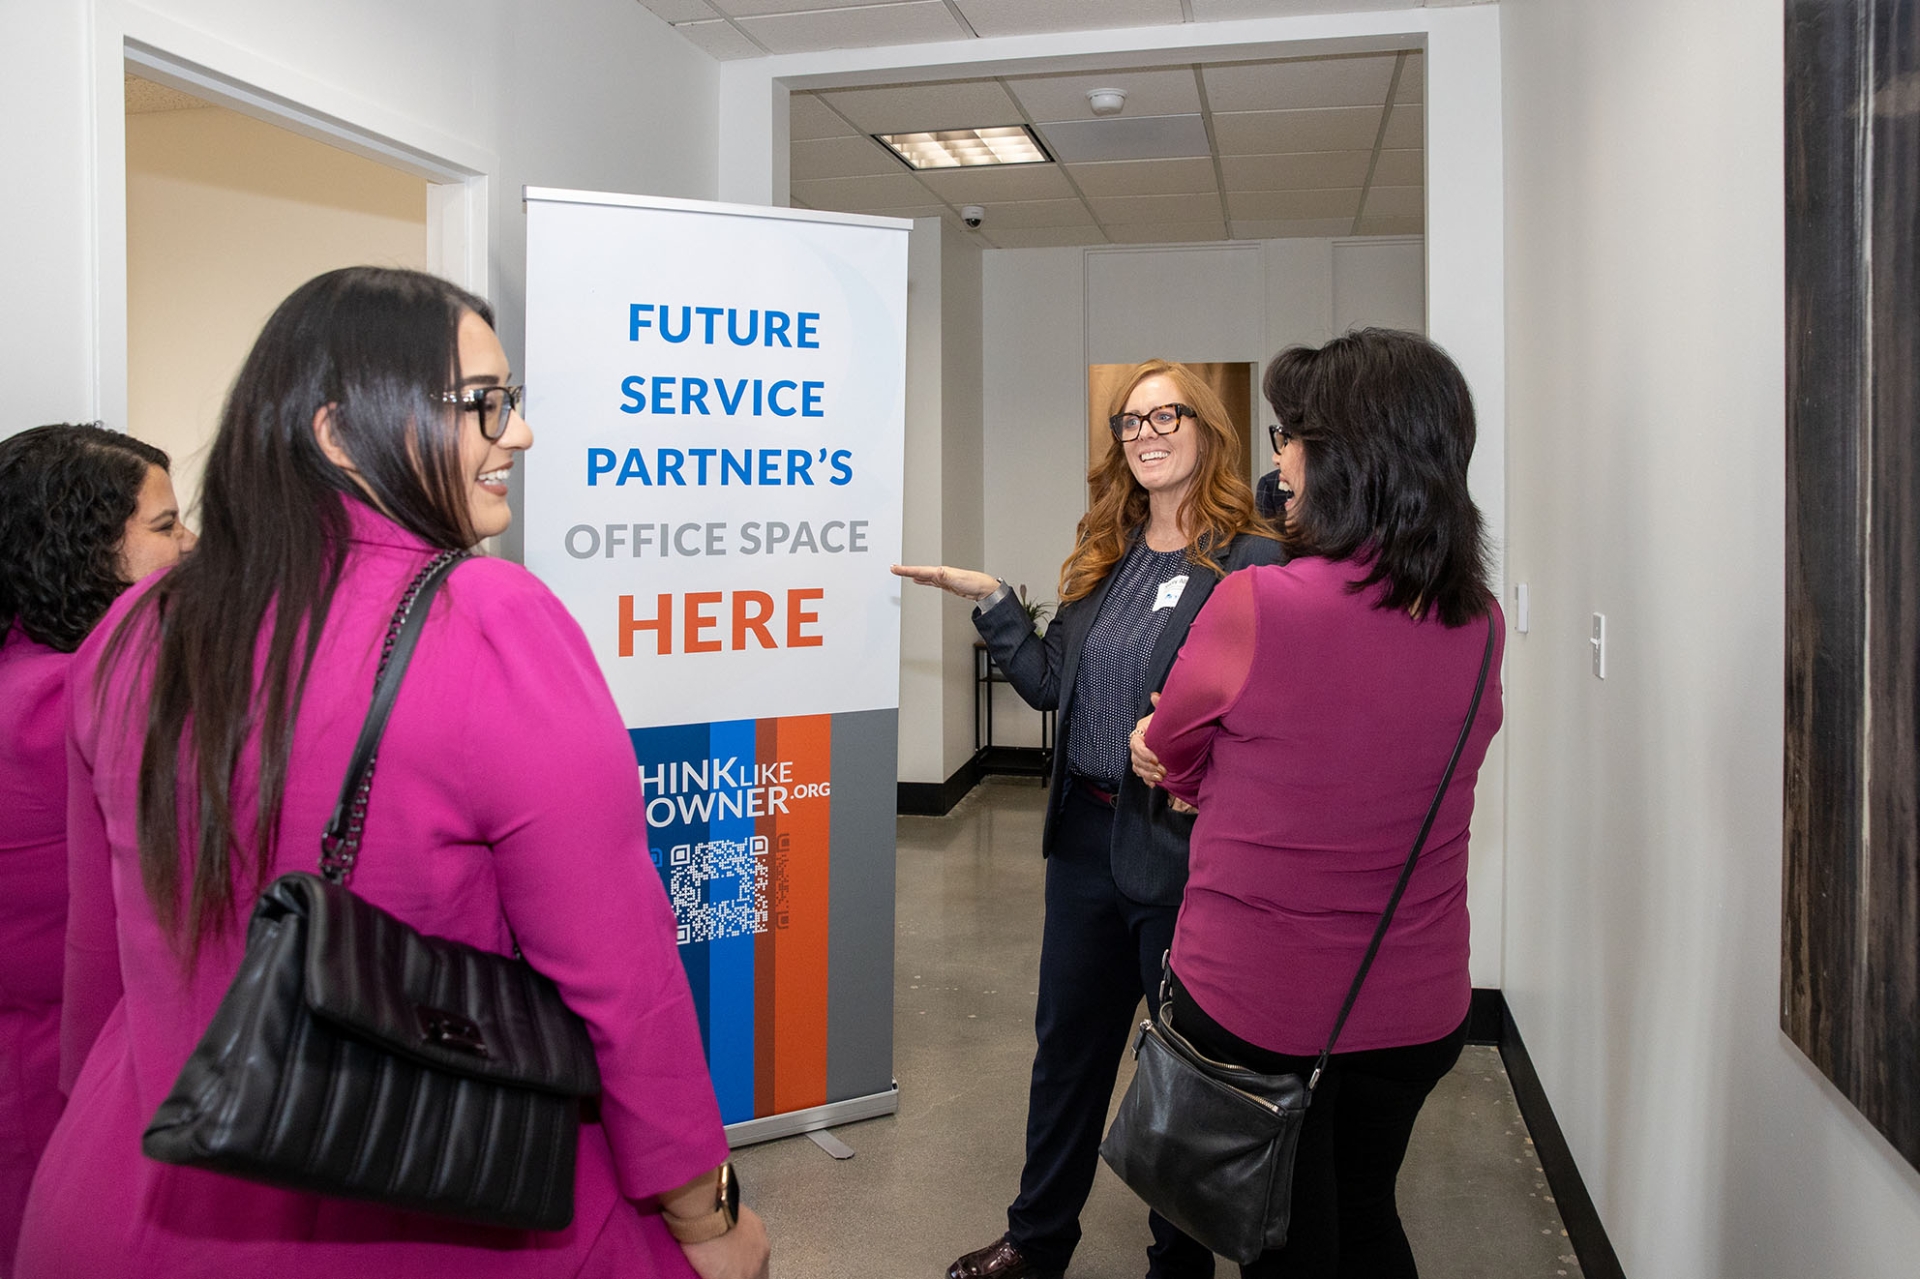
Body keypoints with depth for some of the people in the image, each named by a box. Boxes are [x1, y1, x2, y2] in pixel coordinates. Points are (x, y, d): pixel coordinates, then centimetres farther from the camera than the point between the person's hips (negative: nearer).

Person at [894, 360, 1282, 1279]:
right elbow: (1053, 685, 10)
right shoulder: (1104, 558, 9)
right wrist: (992, 603, 1)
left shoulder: (1249, 561, -12)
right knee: (1068, 1041, 19)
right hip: (1086, 834, 7)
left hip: (1183, 848, -6)